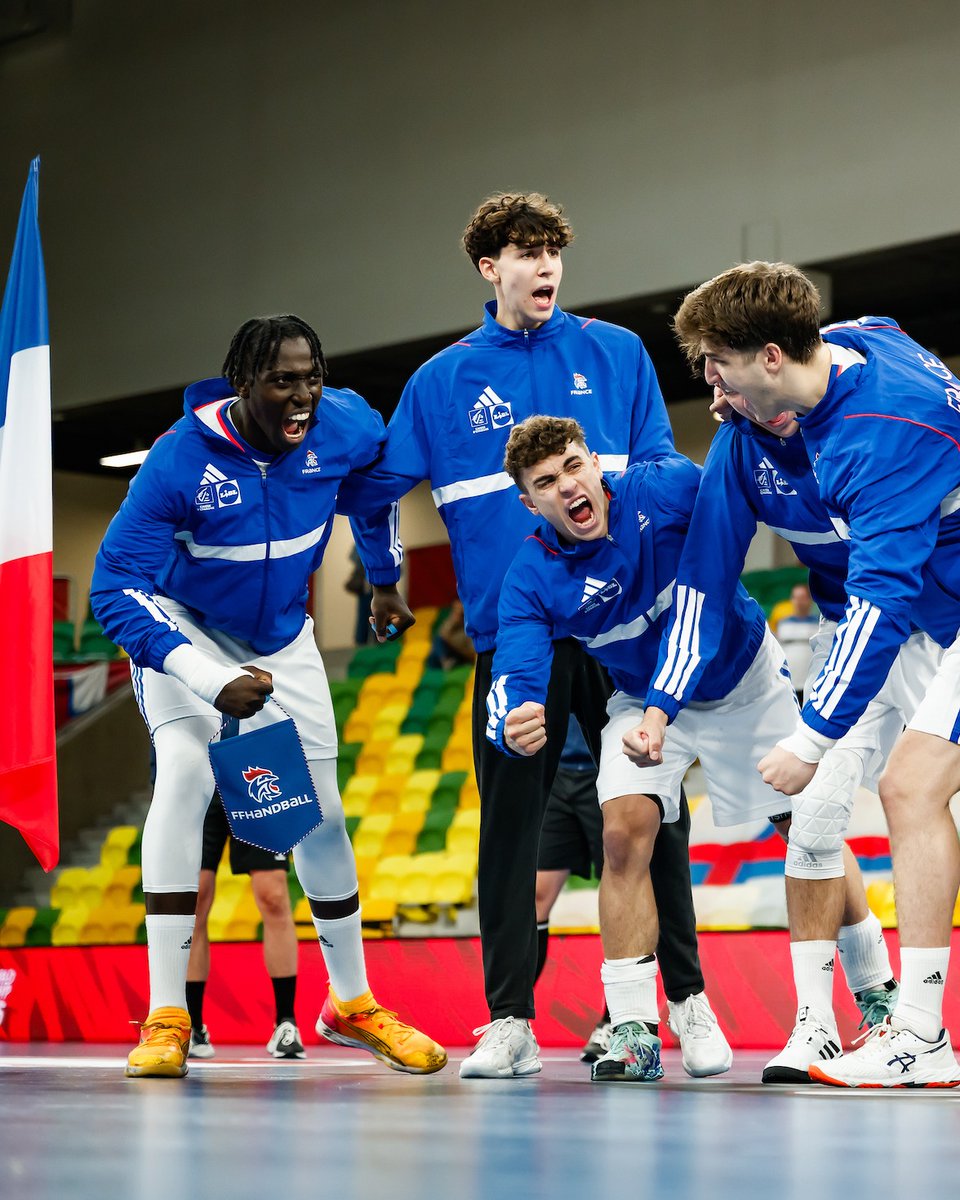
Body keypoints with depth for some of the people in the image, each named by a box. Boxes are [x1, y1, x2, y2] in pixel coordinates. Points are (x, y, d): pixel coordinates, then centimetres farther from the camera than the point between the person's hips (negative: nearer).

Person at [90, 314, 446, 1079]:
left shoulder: (346, 428, -20)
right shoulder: (181, 458, -32)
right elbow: (116, 587, -32)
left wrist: (386, 580, 19)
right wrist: (213, 682, -39)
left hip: (282, 640, 4)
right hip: (184, 629, -4)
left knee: (321, 811, 6)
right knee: (184, 776, -26)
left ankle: (352, 1003, 27)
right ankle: (167, 1018, -22)